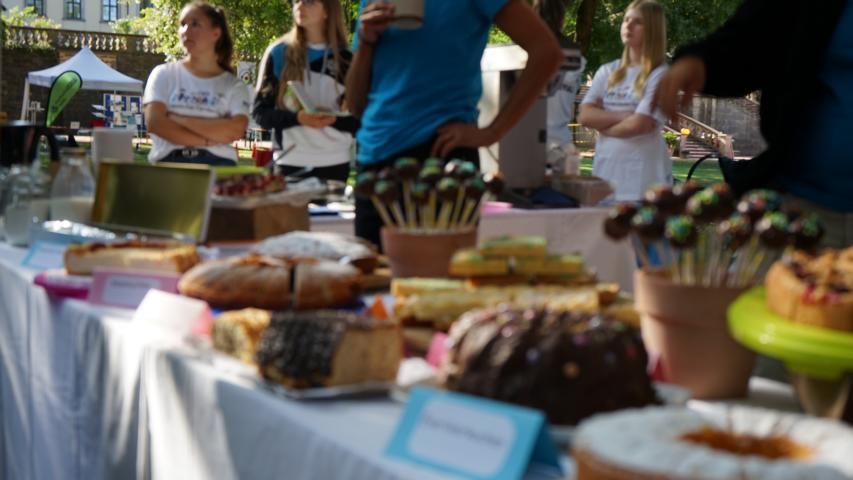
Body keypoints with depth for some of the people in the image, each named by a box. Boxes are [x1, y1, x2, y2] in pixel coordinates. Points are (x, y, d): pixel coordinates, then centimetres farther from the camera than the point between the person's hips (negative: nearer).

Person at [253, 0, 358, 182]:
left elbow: (359, 119, 6)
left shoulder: (346, 59, 7)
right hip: (290, 163, -1)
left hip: (335, 163, 1)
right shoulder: (278, 53, 5)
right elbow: (259, 112, 2)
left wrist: (334, 120, -16)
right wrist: (297, 118, -16)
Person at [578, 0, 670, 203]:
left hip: (643, 177, -5)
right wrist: (623, 116, -10)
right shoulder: (607, 72, 12)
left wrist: (603, 125, 1)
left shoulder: (660, 75, -6)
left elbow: (639, 124, -15)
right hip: (605, 171, 5)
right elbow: (585, 116, 1)